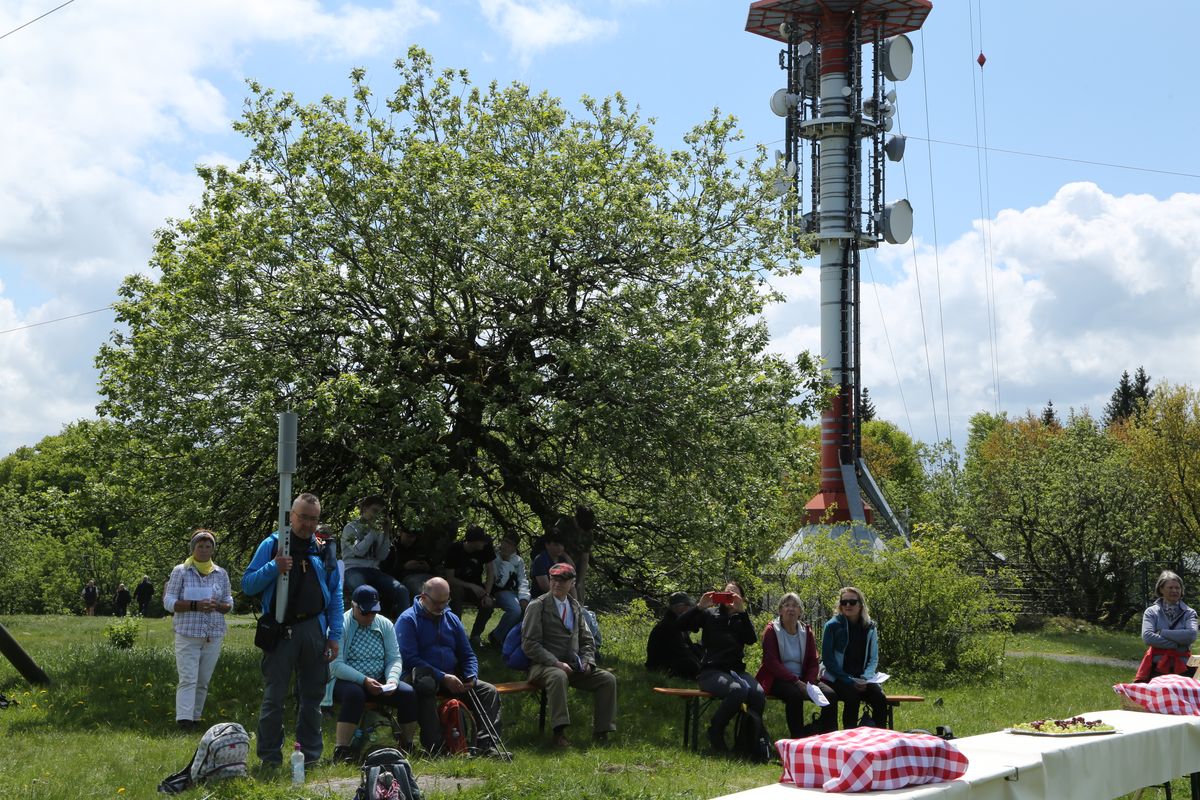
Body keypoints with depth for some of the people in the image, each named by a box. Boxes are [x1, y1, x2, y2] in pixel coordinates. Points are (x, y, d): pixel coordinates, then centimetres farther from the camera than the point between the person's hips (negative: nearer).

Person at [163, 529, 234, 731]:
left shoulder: (221, 574, 11)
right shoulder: (180, 571, 3)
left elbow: (229, 604, 14)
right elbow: (169, 603, -2)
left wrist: (218, 606, -10)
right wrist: (195, 605, -17)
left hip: (213, 636, 3)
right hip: (187, 635, -3)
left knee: (203, 681, 5)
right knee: (188, 679, -13)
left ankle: (195, 717, 14)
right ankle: (183, 719, -18)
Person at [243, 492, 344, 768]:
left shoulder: (325, 549, 11)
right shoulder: (272, 545, 2)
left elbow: (335, 594, 13)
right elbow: (247, 584, -1)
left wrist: (334, 635, 5)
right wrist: (274, 568, -18)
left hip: (314, 629, 3)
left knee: (313, 695, 8)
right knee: (274, 696, -2)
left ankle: (310, 755, 17)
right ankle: (270, 758, 5)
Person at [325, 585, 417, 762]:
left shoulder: (385, 624, 7)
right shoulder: (340, 626, -9)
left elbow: (394, 658, 4)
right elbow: (336, 665, -17)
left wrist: (392, 679, -18)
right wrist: (364, 680, -27)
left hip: (379, 682, 5)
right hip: (346, 681, -4)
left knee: (408, 693, -19)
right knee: (355, 694, -38)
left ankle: (407, 746, -2)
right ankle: (341, 751, -34)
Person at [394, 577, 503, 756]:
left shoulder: (452, 619, 17)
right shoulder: (408, 619, -3)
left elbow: (468, 654, 20)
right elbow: (410, 658, -15)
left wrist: (471, 677, -3)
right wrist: (443, 678, -20)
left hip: (451, 679, 6)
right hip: (422, 677, -6)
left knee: (489, 691, -11)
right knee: (426, 684, -40)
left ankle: (486, 746, -22)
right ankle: (434, 747, -39)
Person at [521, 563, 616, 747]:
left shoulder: (576, 607, 16)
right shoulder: (537, 606, -3)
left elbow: (587, 640, 22)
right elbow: (529, 644, -10)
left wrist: (587, 661, 0)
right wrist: (556, 663, -20)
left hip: (573, 666, 6)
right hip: (544, 666, -6)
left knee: (608, 679, -12)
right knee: (558, 676, -39)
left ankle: (600, 732, -6)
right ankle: (559, 733, -39)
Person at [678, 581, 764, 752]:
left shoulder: (742, 619, 16)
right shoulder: (709, 614, 11)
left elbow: (752, 639, -5)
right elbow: (681, 625, -1)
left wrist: (741, 611, -13)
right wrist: (700, 606, -12)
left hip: (736, 670, 3)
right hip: (711, 671, -3)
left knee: (758, 693, -29)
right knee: (737, 690, -35)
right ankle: (715, 732, -13)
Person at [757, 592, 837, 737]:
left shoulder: (806, 632, 11)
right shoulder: (771, 630, -3)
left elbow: (813, 663, 7)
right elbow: (771, 662, -13)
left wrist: (809, 684, -13)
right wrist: (796, 682, -22)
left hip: (801, 680, 5)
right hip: (777, 680, -5)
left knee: (830, 694, -19)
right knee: (795, 693, -37)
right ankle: (797, 738, -27)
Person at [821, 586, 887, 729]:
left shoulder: (869, 627, 9)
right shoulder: (832, 626, -3)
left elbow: (873, 659, 10)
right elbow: (827, 659, -7)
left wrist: (865, 678, -10)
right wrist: (849, 680, -15)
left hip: (861, 679, 4)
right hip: (836, 679, -4)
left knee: (879, 697, -24)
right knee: (853, 695, -33)